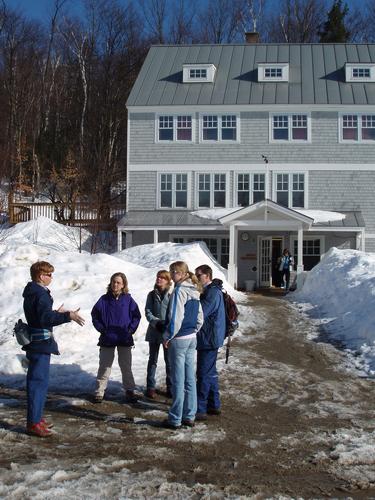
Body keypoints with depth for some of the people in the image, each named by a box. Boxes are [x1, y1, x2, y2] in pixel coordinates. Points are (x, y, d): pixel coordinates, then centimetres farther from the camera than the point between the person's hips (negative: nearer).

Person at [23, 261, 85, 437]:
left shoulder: (32, 292, 15)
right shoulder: (41, 294, -17)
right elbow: (45, 318, -28)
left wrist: (56, 313, 33)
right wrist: (68, 316, -30)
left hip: (36, 343, 11)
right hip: (41, 344, -11)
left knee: (37, 381, 16)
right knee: (38, 382, -6)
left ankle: (36, 418, 25)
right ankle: (33, 423, -3)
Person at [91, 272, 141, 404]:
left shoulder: (128, 299, -2)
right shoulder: (104, 299, -2)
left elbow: (136, 316, 4)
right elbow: (95, 314, 6)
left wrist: (130, 329, -5)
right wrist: (101, 328, -3)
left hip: (124, 339, 0)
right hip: (107, 339, 0)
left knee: (126, 366, 9)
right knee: (104, 366, 5)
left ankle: (129, 391, 18)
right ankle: (99, 391, 13)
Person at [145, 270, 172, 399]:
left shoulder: (172, 295, -6)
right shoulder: (152, 295, 4)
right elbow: (148, 312, 0)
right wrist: (157, 322, -15)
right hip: (154, 331, 2)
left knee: (169, 361, 5)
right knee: (152, 360, 10)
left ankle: (170, 387, 17)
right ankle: (150, 387, 17)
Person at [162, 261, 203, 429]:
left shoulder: (179, 291, -16)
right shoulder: (194, 292, 10)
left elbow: (175, 318, -19)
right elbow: (200, 319, 14)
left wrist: (167, 337, -9)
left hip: (179, 340, -8)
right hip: (192, 339, 8)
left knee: (178, 380, -1)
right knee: (190, 379, 12)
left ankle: (175, 419, 6)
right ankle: (189, 416, 19)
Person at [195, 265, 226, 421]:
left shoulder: (213, 292, -17)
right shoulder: (208, 291, 15)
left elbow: (200, 313, -23)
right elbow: (200, 310, 14)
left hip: (209, 339, -10)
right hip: (208, 339, 10)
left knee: (204, 374, -7)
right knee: (210, 372, 17)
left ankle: (200, 409, -3)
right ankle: (214, 405, 26)